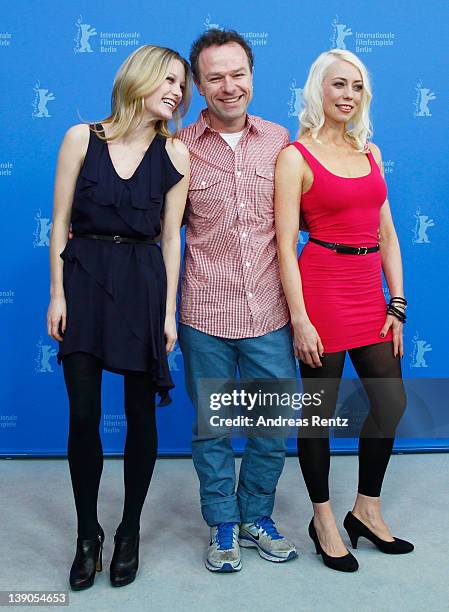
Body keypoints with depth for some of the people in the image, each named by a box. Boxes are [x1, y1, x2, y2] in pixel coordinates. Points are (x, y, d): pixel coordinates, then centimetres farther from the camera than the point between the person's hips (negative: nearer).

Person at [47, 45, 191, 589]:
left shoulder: (174, 155, 2)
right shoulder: (81, 138, 0)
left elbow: (170, 237, 2)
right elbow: (61, 221, 1)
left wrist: (169, 310, 0)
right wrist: (57, 294, -3)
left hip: (143, 283, 1)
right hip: (84, 279, 0)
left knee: (140, 413, 6)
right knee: (83, 414, 2)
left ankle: (129, 534, 25)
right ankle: (88, 536, 21)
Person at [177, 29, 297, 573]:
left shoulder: (281, 141, 6)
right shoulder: (180, 147, 0)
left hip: (269, 313, 2)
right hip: (205, 314, -1)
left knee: (276, 425, 11)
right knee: (212, 427, 11)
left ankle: (255, 517, 35)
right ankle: (223, 525, 33)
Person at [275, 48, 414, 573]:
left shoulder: (370, 152, 13)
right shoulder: (295, 157, -5)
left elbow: (387, 235, 12)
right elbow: (285, 245, -10)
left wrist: (397, 305, 7)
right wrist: (300, 319, -15)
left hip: (370, 290, 7)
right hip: (322, 288, -6)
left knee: (391, 402, 9)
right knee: (320, 409, 4)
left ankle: (366, 511, 29)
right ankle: (323, 522, 23)